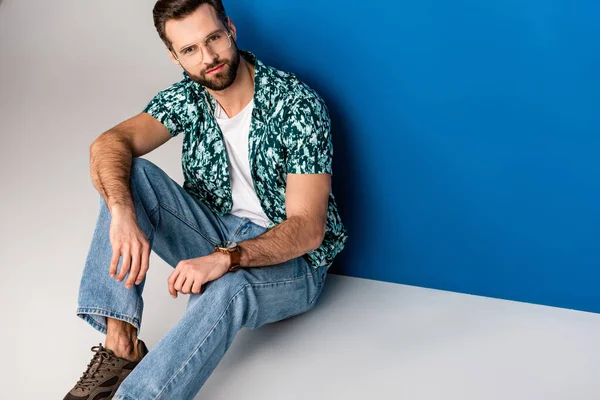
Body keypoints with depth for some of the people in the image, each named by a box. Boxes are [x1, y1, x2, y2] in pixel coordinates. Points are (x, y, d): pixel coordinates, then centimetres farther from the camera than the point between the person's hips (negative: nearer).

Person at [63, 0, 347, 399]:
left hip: (290, 259, -5)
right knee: (131, 173, -18)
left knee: (226, 289, -41)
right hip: (216, 233, 5)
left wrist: (226, 258, -40)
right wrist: (122, 211, -39)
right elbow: (109, 144, -17)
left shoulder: (298, 105, -19)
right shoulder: (187, 97, -3)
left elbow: (307, 229, -24)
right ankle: (120, 346, -24)